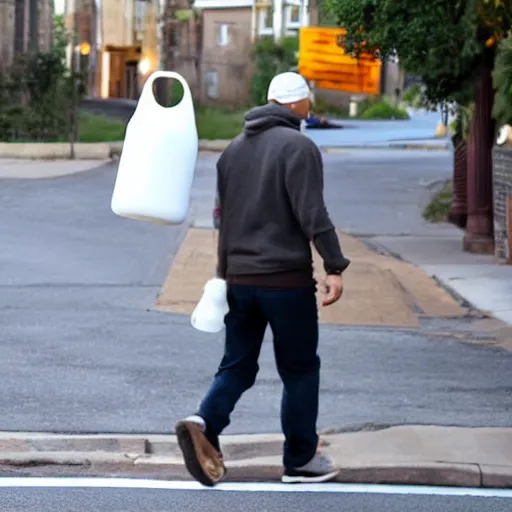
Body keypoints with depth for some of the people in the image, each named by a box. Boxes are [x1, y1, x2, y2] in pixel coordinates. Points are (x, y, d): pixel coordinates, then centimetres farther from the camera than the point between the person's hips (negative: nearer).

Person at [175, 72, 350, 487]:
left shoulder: (235, 149, 14)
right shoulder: (298, 147, -10)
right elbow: (312, 214, -18)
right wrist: (335, 267, -17)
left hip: (240, 278, 6)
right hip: (287, 277, -6)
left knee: (238, 366, 10)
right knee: (300, 370, 6)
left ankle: (205, 422, -16)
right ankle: (301, 460, 11)